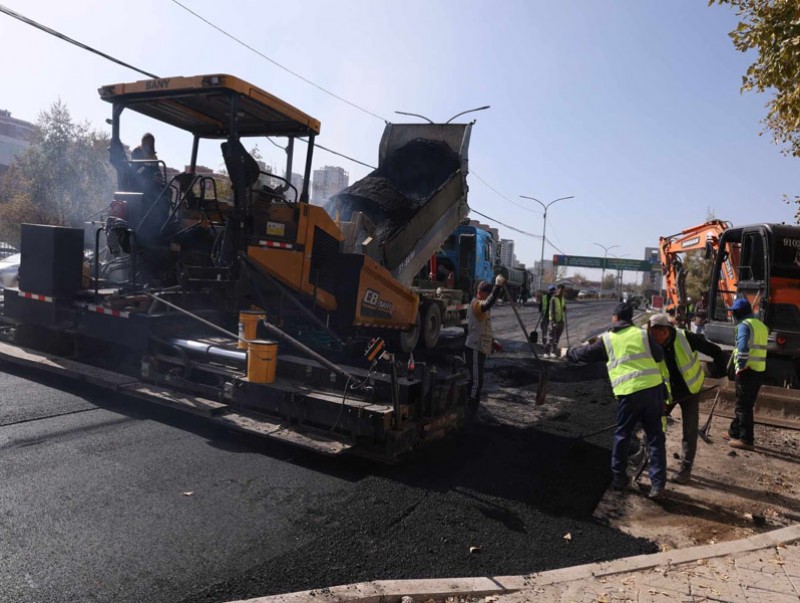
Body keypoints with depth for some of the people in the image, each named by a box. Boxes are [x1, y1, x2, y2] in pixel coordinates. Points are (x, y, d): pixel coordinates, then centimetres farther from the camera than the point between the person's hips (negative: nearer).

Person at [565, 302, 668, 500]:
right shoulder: (642, 334, 8)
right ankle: (658, 485, 7)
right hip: (653, 388, 1)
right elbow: (659, 356, 15)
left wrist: (569, 353, 36)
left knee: (622, 436, 15)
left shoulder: (607, 339, 7)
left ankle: (619, 478, 23)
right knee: (655, 438, 9)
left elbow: (585, 354, 18)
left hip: (628, 393, -1)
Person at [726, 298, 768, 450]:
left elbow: (743, 347, -23)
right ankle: (735, 431, 29)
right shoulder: (761, 325, 18)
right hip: (760, 370, 9)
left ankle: (746, 439, -2)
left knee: (743, 405, -4)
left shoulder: (744, 325, -11)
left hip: (747, 370, -9)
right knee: (746, 403, 18)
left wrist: (740, 366, -16)